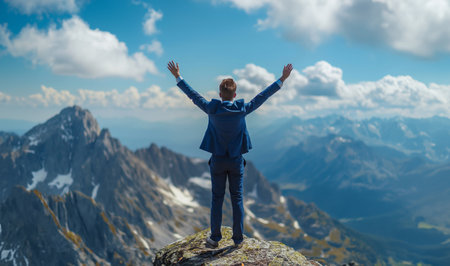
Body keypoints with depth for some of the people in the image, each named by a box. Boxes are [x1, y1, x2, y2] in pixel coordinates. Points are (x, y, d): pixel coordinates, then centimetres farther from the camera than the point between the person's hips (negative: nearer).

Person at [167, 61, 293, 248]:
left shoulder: (212, 109, -12)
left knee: (217, 199, 10)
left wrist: (178, 77, 10)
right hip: (236, 161, 0)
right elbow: (263, 95, -6)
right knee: (237, 199, 9)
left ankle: (215, 238, 18)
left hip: (217, 161, 0)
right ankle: (238, 239, 17)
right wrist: (282, 79, 2)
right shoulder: (242, 110, -12)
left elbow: (192, 95, -2)